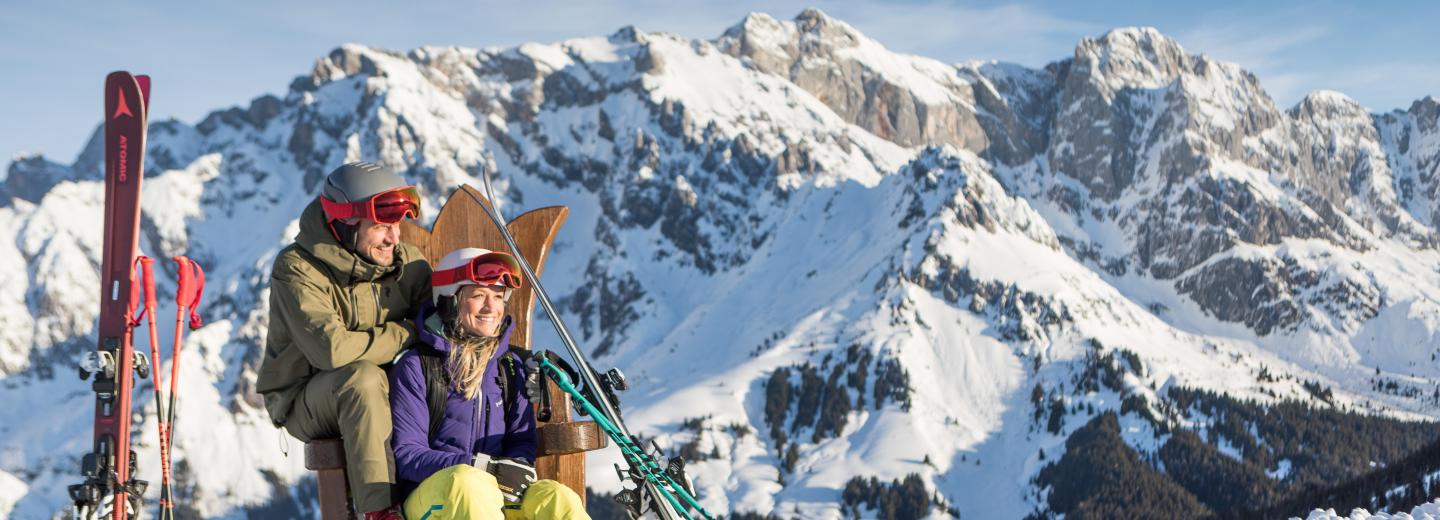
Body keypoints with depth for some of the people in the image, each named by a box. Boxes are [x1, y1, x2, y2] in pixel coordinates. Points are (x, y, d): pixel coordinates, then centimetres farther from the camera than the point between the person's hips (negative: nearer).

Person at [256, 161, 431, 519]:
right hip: (305, 402, -5)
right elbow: (331, 348, -32)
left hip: (381, 396, 5)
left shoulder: (408, 262, -1)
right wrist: (404, 335, -21)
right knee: (363, 376, -36)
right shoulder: (297, 269, -19)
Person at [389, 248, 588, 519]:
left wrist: (518, 467, -11)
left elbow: (523, 439, 15)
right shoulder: (417, 367, 0)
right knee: (466, 483, -38)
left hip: (502, 497, 4)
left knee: (558, 498, -27)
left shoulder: (510, 366, 15)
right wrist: (483, 467, -18)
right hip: (433, 497, -4)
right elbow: (406, 455, -6)